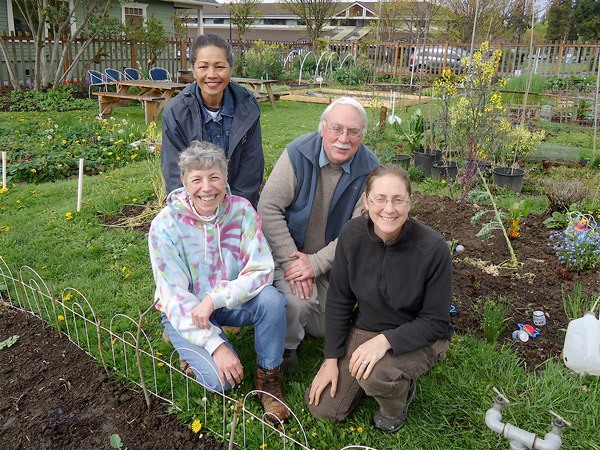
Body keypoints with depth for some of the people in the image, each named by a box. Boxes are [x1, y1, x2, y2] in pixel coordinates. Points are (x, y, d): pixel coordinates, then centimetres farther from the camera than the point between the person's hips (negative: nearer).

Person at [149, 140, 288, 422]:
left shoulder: (241, 209, -15)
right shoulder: (165, 225, -20)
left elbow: (261, 270, -17)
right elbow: (175, 296, -19)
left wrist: (215, 299, -30)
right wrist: (216, 344, -26)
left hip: (230, 302, 2)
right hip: (183, 310, -2)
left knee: (271, 299, -29)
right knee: (220, 378, -23)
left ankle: (269, 377, -5)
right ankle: (192, 348, 11)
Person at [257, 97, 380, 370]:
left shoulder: (369, 170, -15)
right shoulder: (298, 153, -19)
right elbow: (268, 207, -19)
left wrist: (316, 263, -24)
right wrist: (291, 259, -24)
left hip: (332, 259, 3)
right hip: (289, 251, -3)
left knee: (325, 329, 13)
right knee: (297, 301, -30)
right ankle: (287, 346, 3)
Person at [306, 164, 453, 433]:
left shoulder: (433, 248, -25)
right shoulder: (352, 235, -15)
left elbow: (435, 321, -17)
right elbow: (339, 301, -4)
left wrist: (385, 340, -31)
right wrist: (331, 359, -4)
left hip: (418, 338, -3)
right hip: (363, 330, 4)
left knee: (375, 375, -34)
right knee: (323, 408, -1)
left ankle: (399, 399, 3)